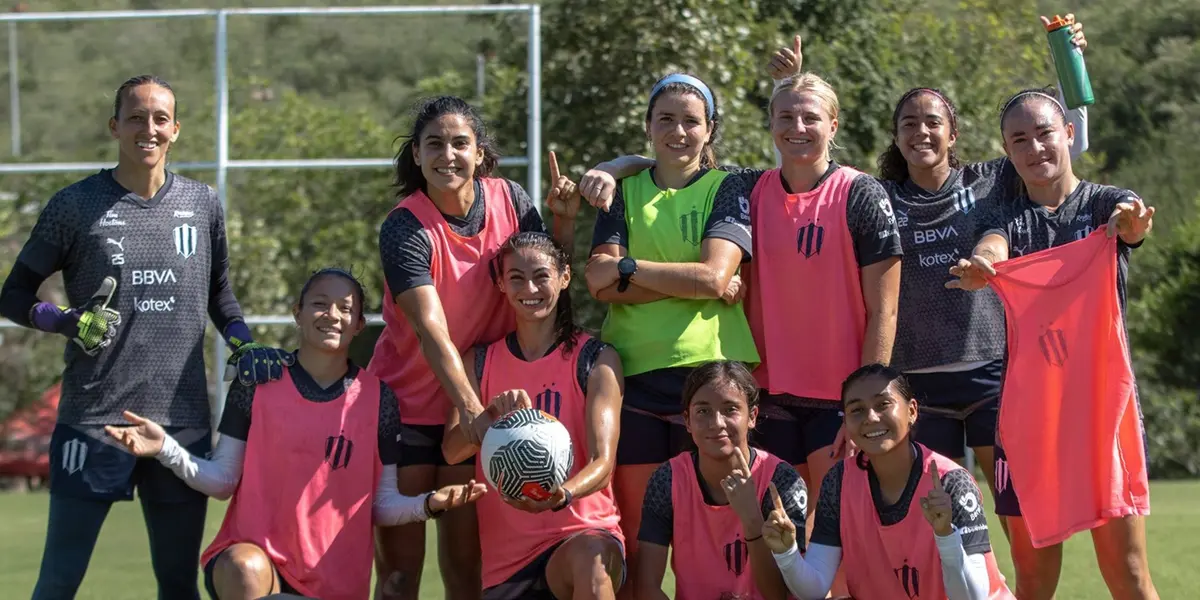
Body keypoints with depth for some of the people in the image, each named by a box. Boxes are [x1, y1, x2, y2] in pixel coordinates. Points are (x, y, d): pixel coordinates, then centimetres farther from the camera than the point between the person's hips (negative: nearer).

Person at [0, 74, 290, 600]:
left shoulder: (203, 204, 10)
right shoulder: (76, 206, 0)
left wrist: (243, 346, 6)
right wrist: (67, 321, -12)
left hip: (184, 421, 3)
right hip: (93, 419, -3)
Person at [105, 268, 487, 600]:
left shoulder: (377, 399, 2)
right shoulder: (257, 384, 0)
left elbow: (381, 504, 5)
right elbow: (222, 481, 0)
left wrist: (428, 505, -15)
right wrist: (166, 449, -16)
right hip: (252, 555, -2)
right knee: (247, 568, -38)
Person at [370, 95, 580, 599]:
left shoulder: (509, 200, -2)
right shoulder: (403, 230, -16)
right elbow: (432, 332, -27)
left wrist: (563, 221, -6)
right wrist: (471, 408, -39)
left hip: (479, 406, 4)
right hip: (406, 404, -4)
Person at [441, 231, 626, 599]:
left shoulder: (596, 359, -1)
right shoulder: (480, 362, 10)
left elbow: (603, 461, -12)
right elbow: (452, 450, -5)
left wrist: (560, 496, -34)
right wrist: (495, 414, -27)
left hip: (582, 530, -3)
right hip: (506, 552, 3)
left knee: (590, 556, -38)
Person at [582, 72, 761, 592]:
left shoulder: (727, 190, 7)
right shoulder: (625, 193, 14)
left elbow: (714, 276, -9)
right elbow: (599, 283, -2)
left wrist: (628, 267, -5)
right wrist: (696, 285, -10)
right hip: (634, 374, 2)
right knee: (636, 536, 0)